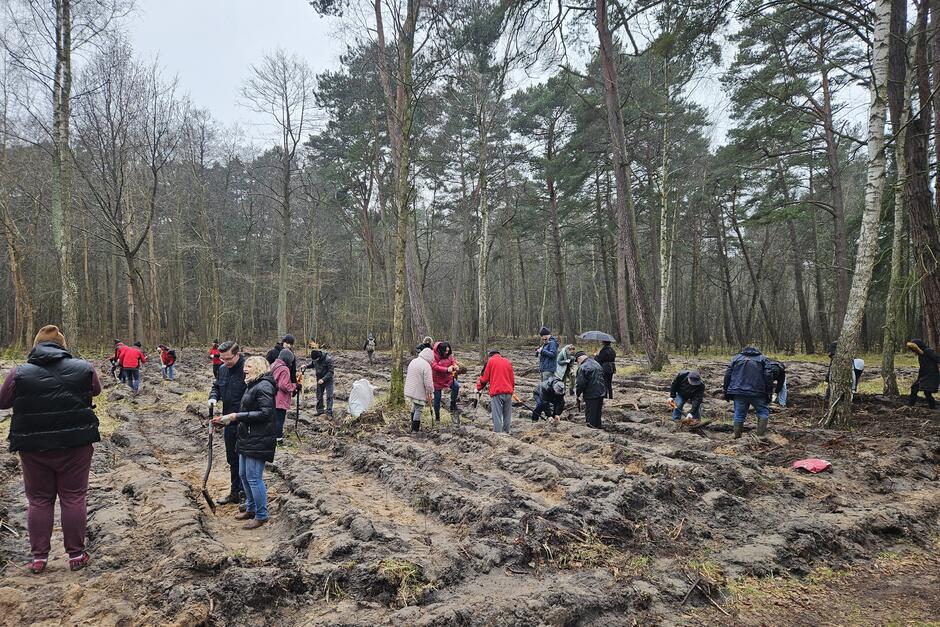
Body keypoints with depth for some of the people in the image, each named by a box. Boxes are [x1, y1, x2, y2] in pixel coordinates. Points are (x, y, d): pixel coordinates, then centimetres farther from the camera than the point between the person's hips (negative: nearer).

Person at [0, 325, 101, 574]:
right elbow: (96, 390, 15)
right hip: (75, 444, 0)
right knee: (73, 499, 9)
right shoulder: (83, 368, -4)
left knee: (39, 501, 14)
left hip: (34, 449, 0)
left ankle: (39, 558, 19)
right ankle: (76, 555, 15)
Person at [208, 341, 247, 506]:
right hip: (229, 422, 8)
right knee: (232, 459, 19)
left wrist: (237, 416, -26)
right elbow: (216, 386, 22)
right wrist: (213, 398, -1)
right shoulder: (222, 369, 6)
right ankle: (235, 492, 34)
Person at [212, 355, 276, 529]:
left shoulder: (263, 386, -16)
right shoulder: (252, 385, 15)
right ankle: (251, 509, 34)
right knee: (243, 475, 18)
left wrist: (237, 416, -19)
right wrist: (226, 420, 10)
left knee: (254, 478, -3)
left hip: (258, 441, -10)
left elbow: (265, 413, -23)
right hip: (246, 439, 10)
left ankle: (261, 515, 11)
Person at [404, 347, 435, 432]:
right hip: (419, 392, -8)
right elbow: (428, 382, -21)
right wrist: (430, 394, -8)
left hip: (410, 390, 8)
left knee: (414, 407, 23)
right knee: (418, 410, 4)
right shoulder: (426, 365, -20)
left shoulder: (413, 361, 7)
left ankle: (414, 424, 34)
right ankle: (415, 429, 10)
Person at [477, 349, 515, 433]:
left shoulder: (490, 361, 6)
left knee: (497, 415, -6)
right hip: (508, 392, 4)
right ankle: (506, 432, 11)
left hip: (496, 392, -4)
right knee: (507, 415, 10)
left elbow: (485, 377, 3)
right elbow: (512, 378, 17)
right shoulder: (508, 362, 17)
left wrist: (478, 388, 16)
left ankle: (498, 433, -12)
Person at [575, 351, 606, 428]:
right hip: (601, 393, 8)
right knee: (598, 413, 20)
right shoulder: (597, 364, 12)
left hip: (591, 395, -8)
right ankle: (598, 426, 30)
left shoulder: (582, 368, -16)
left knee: (590, 416, 2)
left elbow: (581, 383, -18)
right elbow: (602, 378, 18)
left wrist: (577, 392, -2)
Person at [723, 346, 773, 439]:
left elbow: (727, 375, 9)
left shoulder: (736, 358, 15)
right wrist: (769, 394, 1)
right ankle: (761, 435, 3)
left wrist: (726, 392, 12)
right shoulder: (763, 359, 11)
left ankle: (737, 437, 9)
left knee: (739, 414, 8)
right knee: (763, 411, 13)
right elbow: (768, 377, 0)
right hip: (757, 393, -2)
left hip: (739, 392, 2)